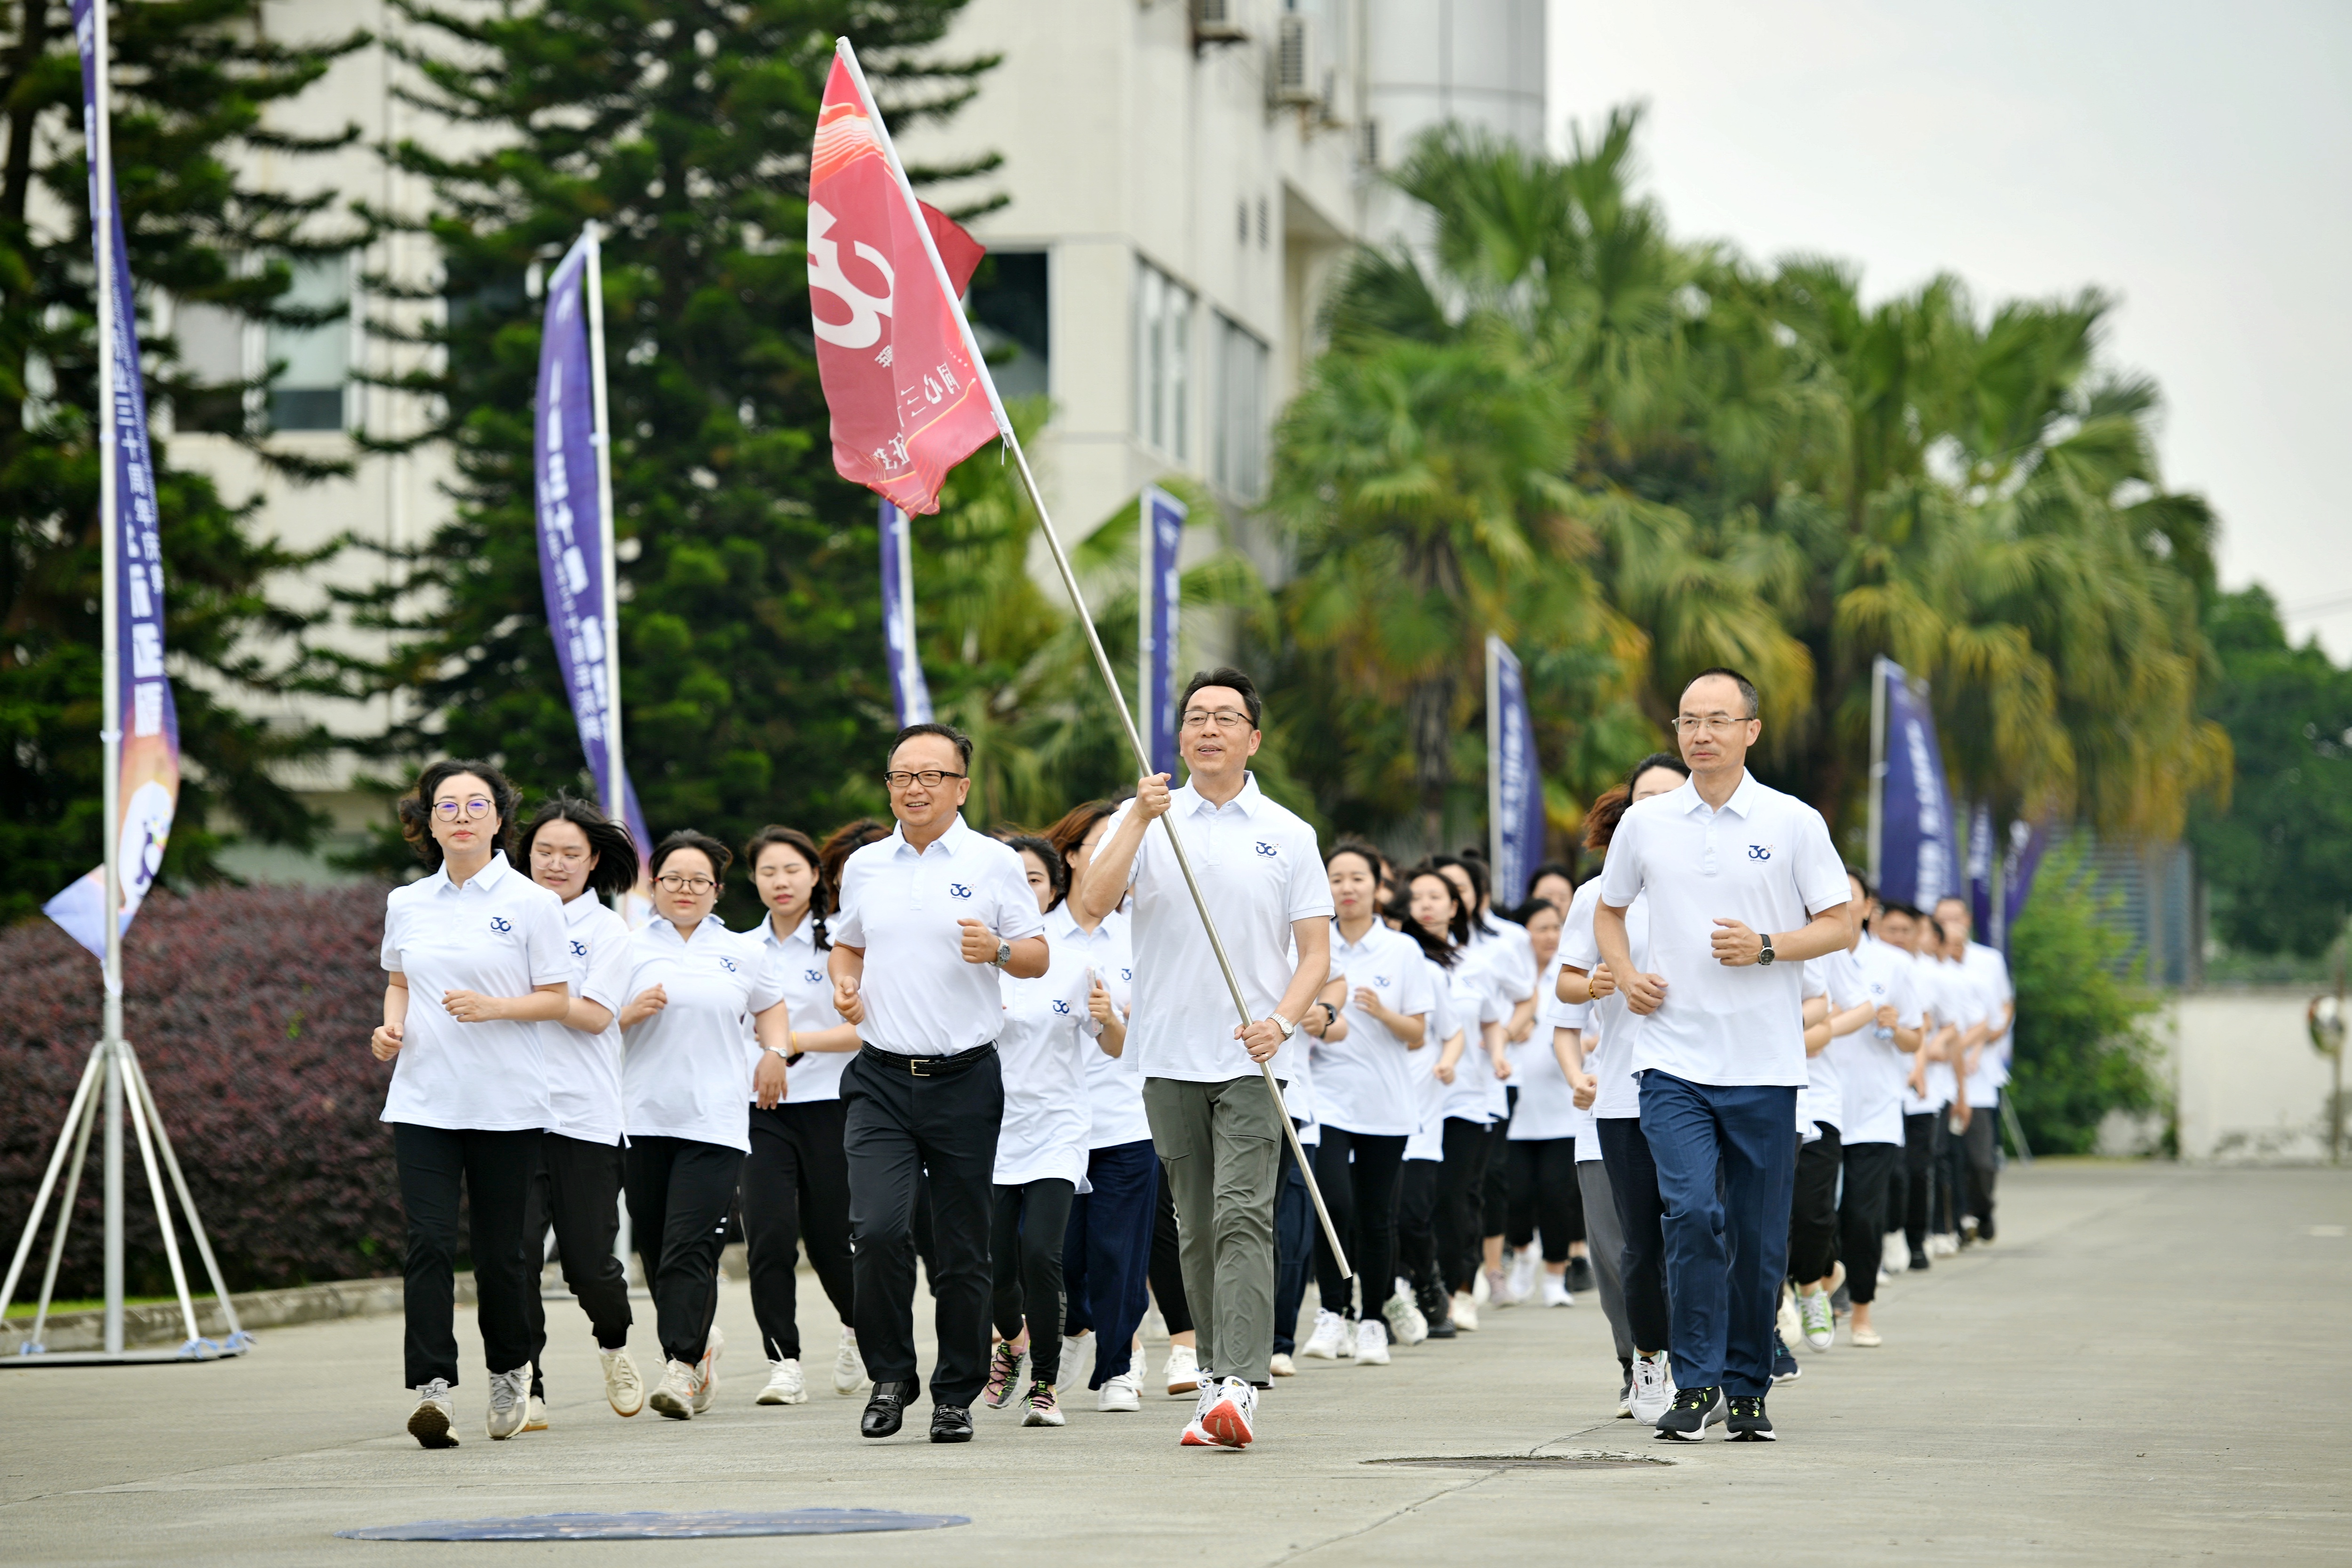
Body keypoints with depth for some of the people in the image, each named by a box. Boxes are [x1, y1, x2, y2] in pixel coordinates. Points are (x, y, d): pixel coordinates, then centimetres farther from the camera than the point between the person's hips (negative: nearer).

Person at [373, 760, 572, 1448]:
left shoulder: (532, 903, -1)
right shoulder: (406, 904, 10)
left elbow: (558, 1000, 0)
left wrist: (493, 1007, -16)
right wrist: (392, 1025, 3)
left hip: (507, 1105, -2)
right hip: (422, 1100, 2)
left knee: (499, 1250, 4)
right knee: (429, 1242, -12)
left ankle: (510, 1372, 27)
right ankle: (432, 1388, -17)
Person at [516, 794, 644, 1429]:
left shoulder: (607, 931, 3)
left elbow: (594, 1016, -8)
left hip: (584, 1115, -2)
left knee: (589, 1264, 2)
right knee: (515, 1252, -11)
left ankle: (614, 1343, 33)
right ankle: (528, 1388, -5)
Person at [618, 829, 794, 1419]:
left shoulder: (744, 954, 13)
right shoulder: (628, 949, 8)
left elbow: (771, 1010, 28)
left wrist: (776, 1052, 9)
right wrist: (631, 1014, -10)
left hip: (714, 1122, -1)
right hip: (643, 1120, 1)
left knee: (690, 1249, -13)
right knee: (655, 1252, 6)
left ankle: (680, 1368, -17)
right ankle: (701, 1340, 30)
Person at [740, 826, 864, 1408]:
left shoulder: (839, 945, -2)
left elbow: (865, 1031, -9)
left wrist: (791, 1044, -16)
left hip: (828, 1105, -3)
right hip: (761, 1113, 3)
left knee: (829, 1239, 3)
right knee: (769, 1236, -12)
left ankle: (859, 1326, 33)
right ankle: (783, 1365, -8)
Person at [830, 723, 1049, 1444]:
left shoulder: (995, 864, 2)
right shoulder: (864, 867, 11)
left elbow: (1038, 957, 4)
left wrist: (998, 950, -16)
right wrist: (844, 983, 3)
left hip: (965, 1080, -2)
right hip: (881, 1079, 2)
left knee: (962, 1249, 2)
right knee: (876, 1229, -14)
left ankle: (957, 1393, 16)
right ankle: (890, 1377, 3)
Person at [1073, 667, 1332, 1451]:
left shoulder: (1288, 835, 6)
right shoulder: (1145, 818, 7)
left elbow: (1316, 953, 5)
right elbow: (1093, 903, -9)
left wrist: (1282, 1020, -13)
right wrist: (1140, 819, -17)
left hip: (1252, 1059, -2)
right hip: (1170, 1054, 2)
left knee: (1242, 1215, -14)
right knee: (1196, 1226, 8)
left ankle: (1239, 1385, -21)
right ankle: (1215, 1374, 16)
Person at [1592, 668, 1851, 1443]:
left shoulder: (1794, 822, 1)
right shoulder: (1646, 823, 7)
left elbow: (1836, 926, 3)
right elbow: (1608, 910, 22)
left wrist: (1767, 947, -14)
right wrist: (1625, 974, 4)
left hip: (1765, 1065, 0)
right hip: (1673, 1058, 0)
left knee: (1759, 1237, 4)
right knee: (1693, 1213, -16)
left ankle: (1747, 1388, 17)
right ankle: (1695, 1382, -7)